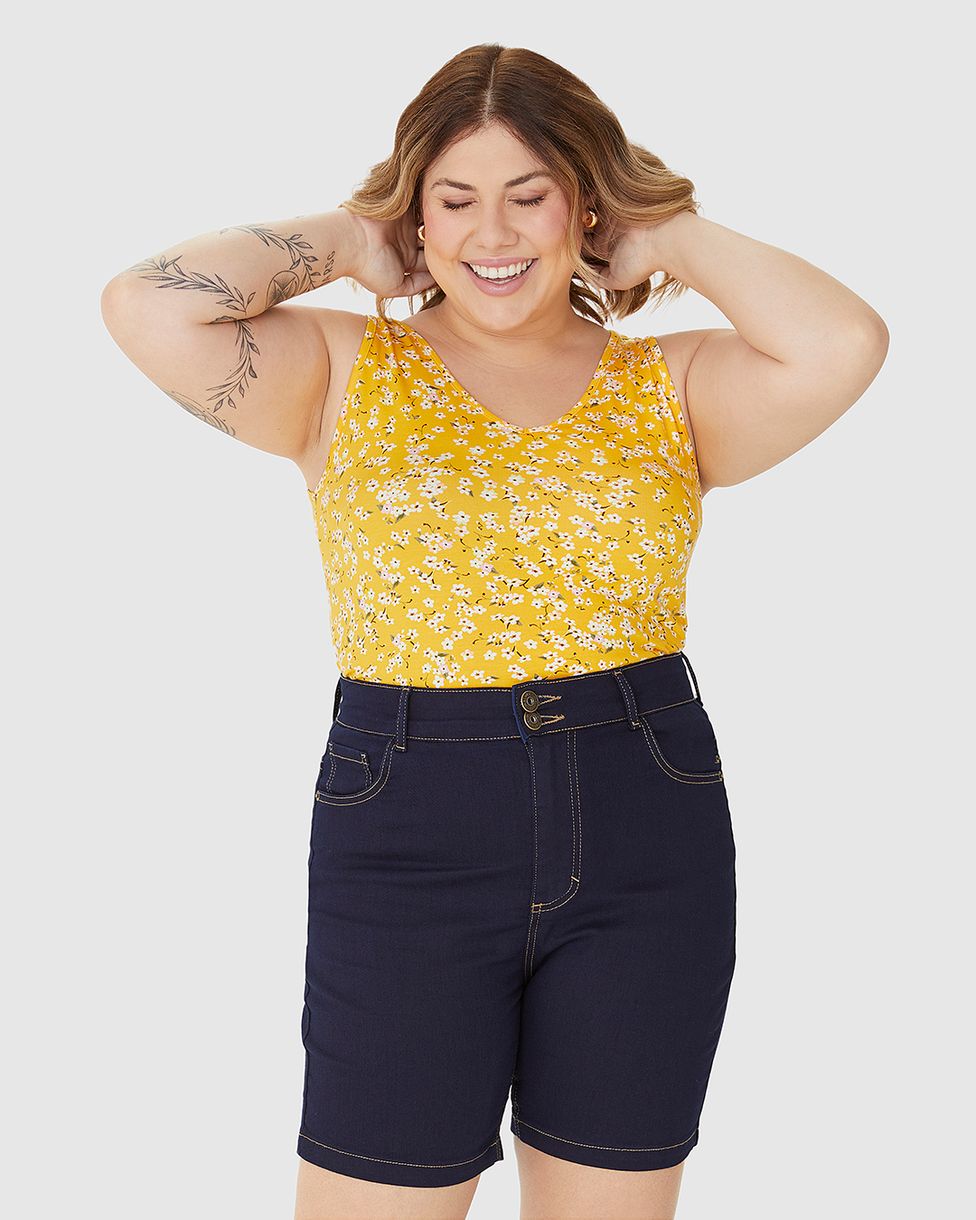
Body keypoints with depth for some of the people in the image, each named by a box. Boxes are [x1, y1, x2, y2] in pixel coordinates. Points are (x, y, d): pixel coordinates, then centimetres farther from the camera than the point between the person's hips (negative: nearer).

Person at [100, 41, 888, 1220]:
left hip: (649, 833, 2)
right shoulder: (345, 373, 3)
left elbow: (844, 344, -13)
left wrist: (676, 241, 1)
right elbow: (145, 305, -12)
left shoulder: (670, 387, 5)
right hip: (405, 833, -1)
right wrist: (343, 241, 0)